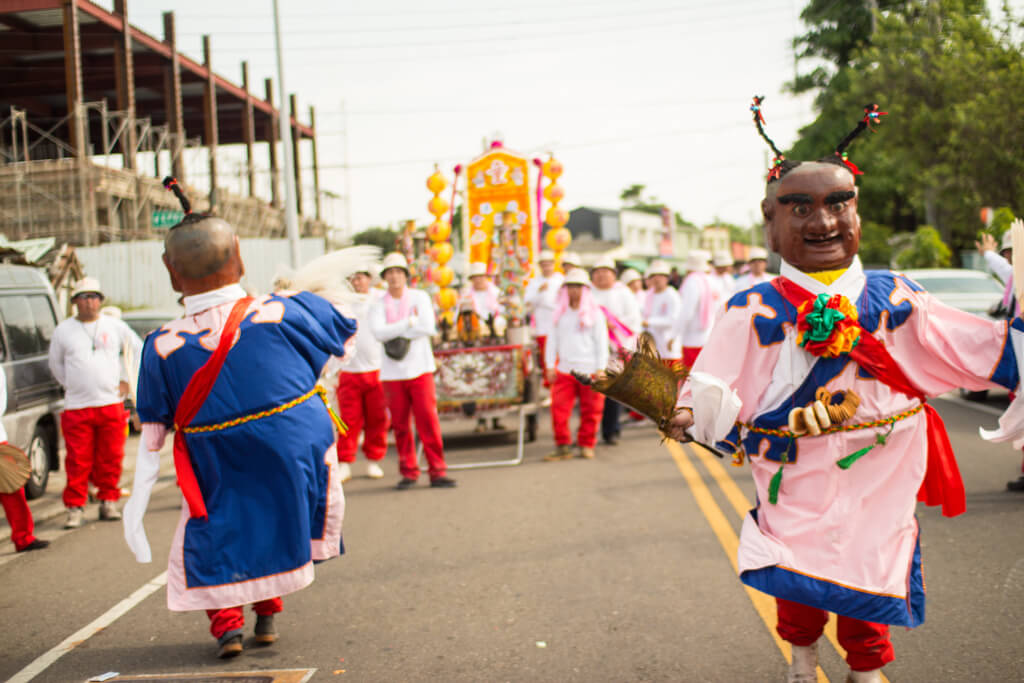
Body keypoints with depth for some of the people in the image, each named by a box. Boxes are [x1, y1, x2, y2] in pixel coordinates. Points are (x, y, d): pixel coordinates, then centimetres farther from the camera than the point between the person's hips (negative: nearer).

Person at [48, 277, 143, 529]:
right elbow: (55, 363, 20)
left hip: (112, 404, 1)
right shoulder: (63, 331, 6)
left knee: (110, 458, 4)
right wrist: (71, 386, 11)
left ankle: (108, 502, 16)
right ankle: (75, 508, 5)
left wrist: (127, 380, 10)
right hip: (77, 407, -1)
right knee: (78, 461, -3)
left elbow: (138, 350, 17)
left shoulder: (115, 326, 6)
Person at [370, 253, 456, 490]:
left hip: (420, 368, -1)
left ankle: (437, 471, -1)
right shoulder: (379, 305, 6)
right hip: (392, 372, 1)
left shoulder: (420, 298, 5)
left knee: (428, 421, -6)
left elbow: (428, 328, -9)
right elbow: (379, 333, -11)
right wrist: (410, 322, -12)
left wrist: (397, 334, -9)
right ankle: (409, 472, 13)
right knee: (400, 425, 2)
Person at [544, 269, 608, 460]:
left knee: (590, 411, 1)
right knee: (559, 408, -6)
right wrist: (550, 366, 6)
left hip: (589, 370, -3)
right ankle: (562, 446, 0)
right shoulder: (560, 314, 13)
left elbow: (602, 342, 2)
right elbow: (553, 340, 15)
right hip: (564, 370, 3)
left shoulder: (594, 313, 3)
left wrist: (600, 369, -5)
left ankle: (586, 445, 15)